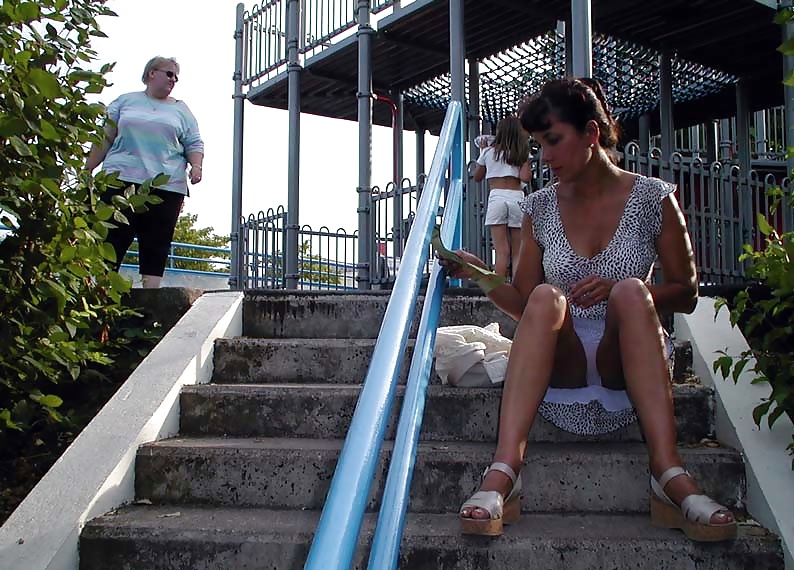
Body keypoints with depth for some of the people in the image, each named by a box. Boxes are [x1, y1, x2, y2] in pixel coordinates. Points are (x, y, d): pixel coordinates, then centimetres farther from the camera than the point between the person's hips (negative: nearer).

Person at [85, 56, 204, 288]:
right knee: (112, 239, -7)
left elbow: (194, 145, 14)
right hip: (121, 180, -1)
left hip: (167, 185, 1)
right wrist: (87, 170, 9)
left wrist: (196, 166, -7)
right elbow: (105, 138, 15)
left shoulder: (181, 110, 19)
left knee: (157, 244, -3)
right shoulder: (125, 101, 17)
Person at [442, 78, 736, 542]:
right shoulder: (541, 208, 8)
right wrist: (481, 276, -11)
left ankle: (668, 471, -41)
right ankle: (504, 471, -45)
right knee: (547, 295, -30)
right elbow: (525, 305, 8)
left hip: (628, 364, -1)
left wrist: (617, 290, -15)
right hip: (561, 364, 1)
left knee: (630, 291, -31)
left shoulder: (652, 199, 1)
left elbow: (687, 295, 2)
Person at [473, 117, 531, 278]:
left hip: (496, 197, 0)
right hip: (517, 197, 0)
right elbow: (525, 177, -2)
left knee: (502, 252, -5)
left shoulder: (489, 151, 12)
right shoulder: (521, 153, 11)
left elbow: (477, 177, 24)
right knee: (517, 253, 4)